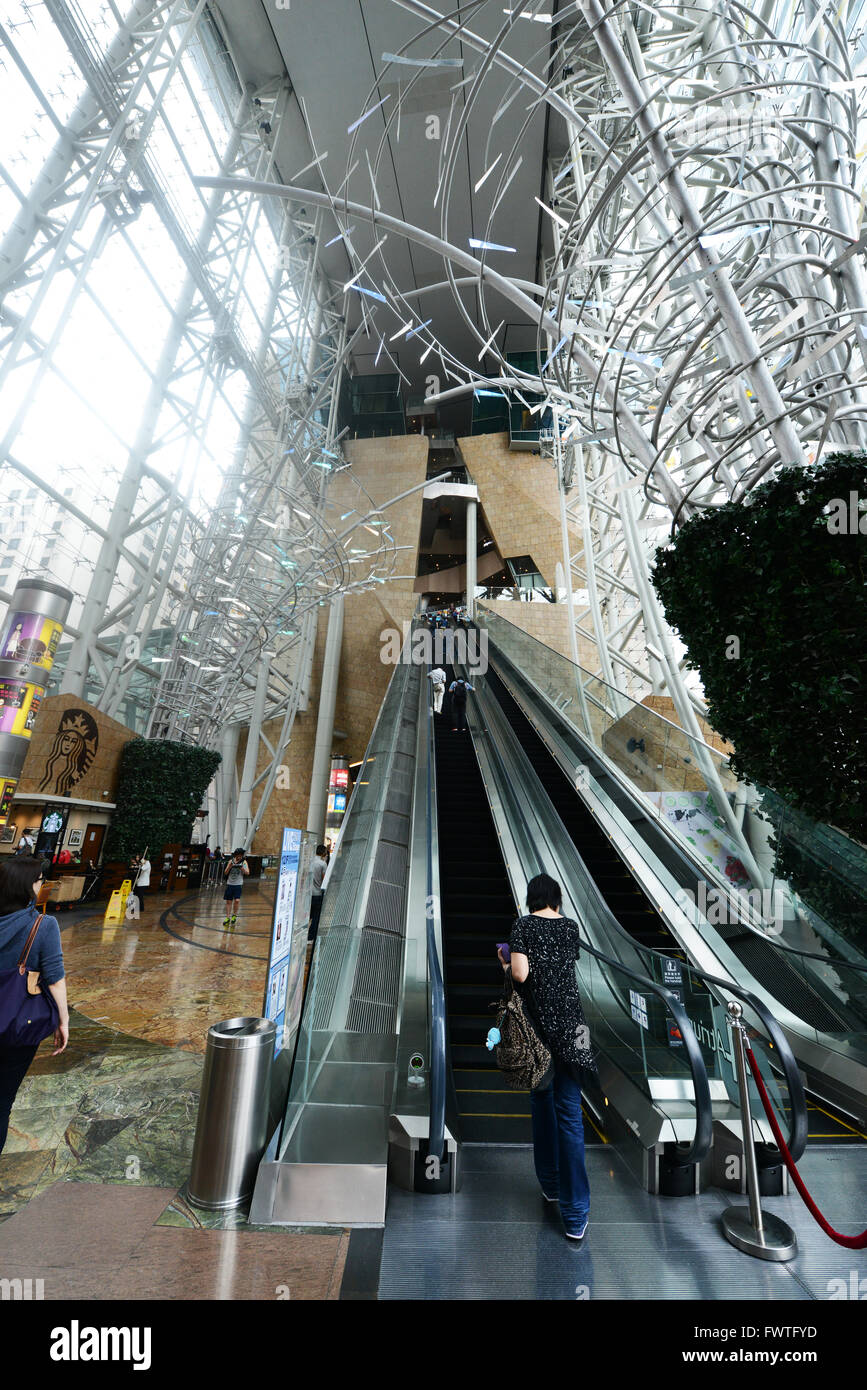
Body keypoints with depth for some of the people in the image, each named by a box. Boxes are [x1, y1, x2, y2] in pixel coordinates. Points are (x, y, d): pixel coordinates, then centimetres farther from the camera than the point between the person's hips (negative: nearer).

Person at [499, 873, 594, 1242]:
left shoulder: (524, 925, -9)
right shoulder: (572, 926, 1)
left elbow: (520, 975, -17)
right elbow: (566, 967, 14)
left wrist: (505, 964, 4)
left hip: (538, 1022, -1)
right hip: (570, 1022, 2)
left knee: (542, 1102, 20)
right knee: (569, 1112, 7)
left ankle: (550, 1183, 37)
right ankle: (575, 1214, 10)